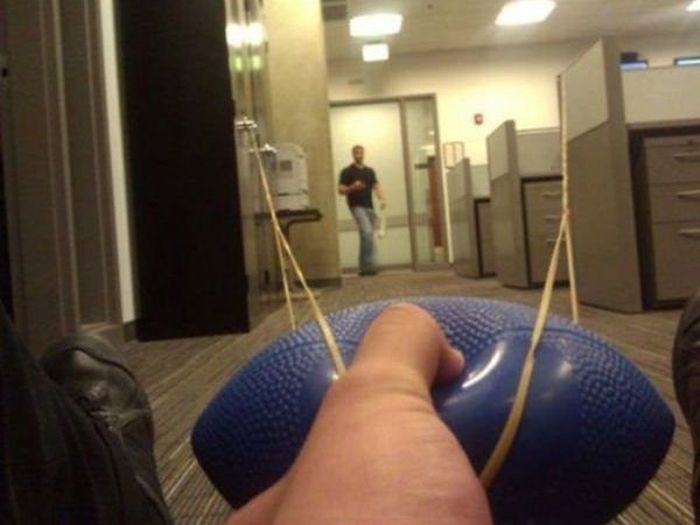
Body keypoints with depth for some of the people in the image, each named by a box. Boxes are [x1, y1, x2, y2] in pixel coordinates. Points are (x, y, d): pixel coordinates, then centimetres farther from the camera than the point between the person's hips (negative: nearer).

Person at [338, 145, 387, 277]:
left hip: (369, 207, 6)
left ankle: (364, 268, 17)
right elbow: (340, 190, -1)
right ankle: (370, 265, -21)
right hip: (357, 206, -6)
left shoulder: (370, 171, 17)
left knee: (366, 236, 9)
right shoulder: (347, 171, 1)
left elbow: (376, 186, 7)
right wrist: (352, 187, -20)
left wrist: (382, 199, -11)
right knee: (367, 233, -22)